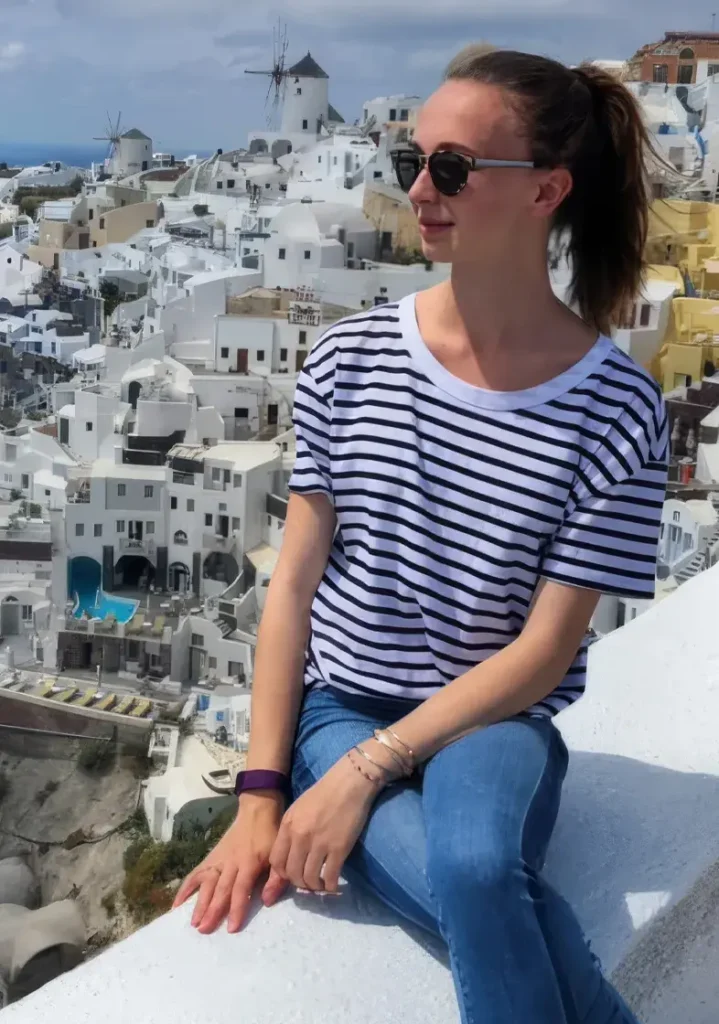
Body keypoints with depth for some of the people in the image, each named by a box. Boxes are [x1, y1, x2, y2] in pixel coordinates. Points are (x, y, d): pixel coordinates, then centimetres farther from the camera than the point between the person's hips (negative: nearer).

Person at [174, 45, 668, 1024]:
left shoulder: (615, 409, -10)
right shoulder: (350, 359, -4)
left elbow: (544, 649, -10)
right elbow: (295, 582, -1)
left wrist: (369, 769, -17)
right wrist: (260, 797, -5)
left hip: (491, 719, -1)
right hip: (337, 705, 1)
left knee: (475, 866, -35)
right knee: (497, 913, -28)